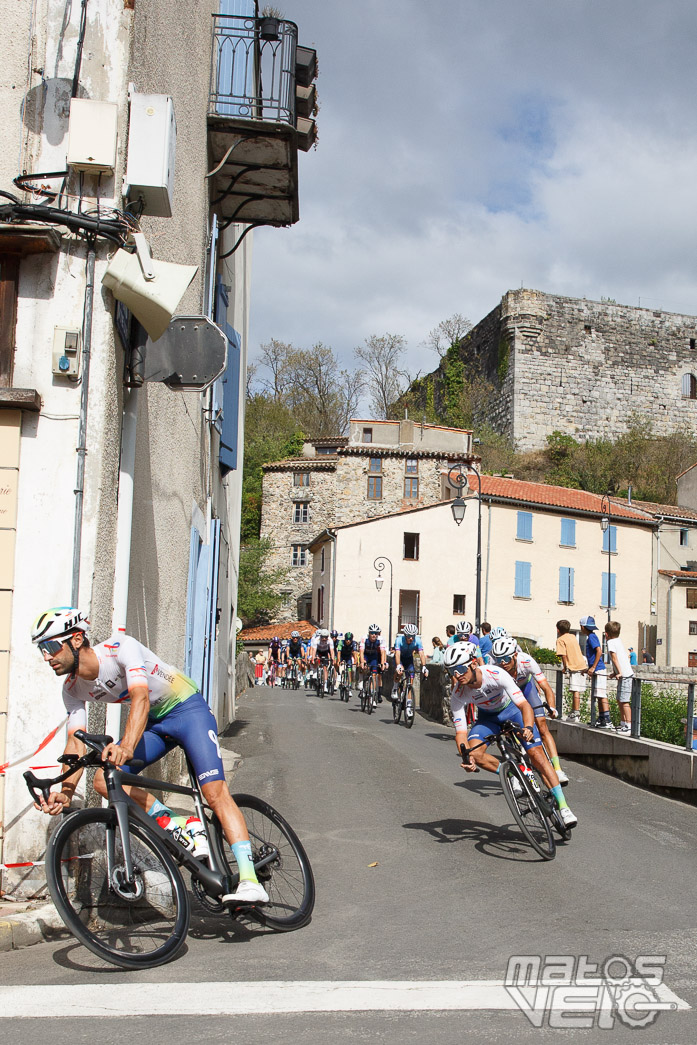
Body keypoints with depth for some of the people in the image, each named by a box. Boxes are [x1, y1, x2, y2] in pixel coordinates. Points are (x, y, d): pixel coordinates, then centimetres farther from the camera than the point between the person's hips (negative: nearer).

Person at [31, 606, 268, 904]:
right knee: (103, 780, -14)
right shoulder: (73, 688, -7)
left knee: (215, 791, -20)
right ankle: (179, 826, -8)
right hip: (153, 723, 7)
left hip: (187, 710, -7)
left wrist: (126, 746, -57)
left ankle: (251, 882, -23)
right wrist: (67, 790, -30)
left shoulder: (120, 647, -27)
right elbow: (75, 741, -12)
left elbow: (140, 697, -40)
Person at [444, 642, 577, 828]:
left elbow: (524, 704, -38)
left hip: (512, 709, -2)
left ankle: (563, 806, -9)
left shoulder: (496, 674, -35)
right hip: (487, 716, 2)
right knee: (475, 753, -24)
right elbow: (460, 732, -26)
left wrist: (528, 728, -57)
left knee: (536, 753, -16)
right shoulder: (458, 694, -27)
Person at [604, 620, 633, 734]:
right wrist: (615, 673, 19)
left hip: (624, 675, -10)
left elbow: (614, 657, -17)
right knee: (620, 700, 17)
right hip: (626, 674, 10)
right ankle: (623, 723, 24)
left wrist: (619, 672, -21)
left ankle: (629, 726, -12)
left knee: (624, 701, -10)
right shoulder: (619, 640, 18)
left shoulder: (611, 642, -8)